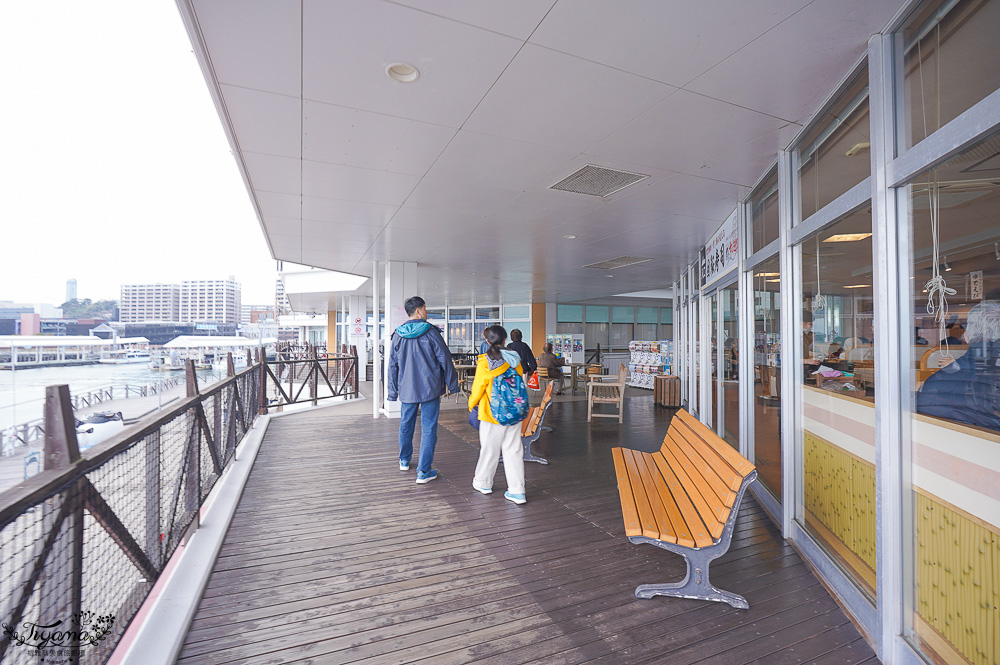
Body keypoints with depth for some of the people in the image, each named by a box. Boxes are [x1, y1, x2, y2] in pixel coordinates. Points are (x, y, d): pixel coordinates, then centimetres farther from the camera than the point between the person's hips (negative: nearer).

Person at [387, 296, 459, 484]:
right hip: (430, 389, -4)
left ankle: (404, 461, 39)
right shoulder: (431, 332, -9)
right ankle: (424, 472, 4)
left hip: (406, 390, 4)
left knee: (406, 425, 20)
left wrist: (393, 391, 15)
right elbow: (445, 359, -6)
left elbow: (392, 365, 7)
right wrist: (452, 384, 6)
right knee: (428, 429, 2)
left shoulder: (398, 335, 2)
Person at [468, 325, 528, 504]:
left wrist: (471, 404, 11)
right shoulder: (515, 360, -1)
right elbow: (520, 381, 7)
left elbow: (478, 388, -8)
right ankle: (517, 491, 11)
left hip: (492, 414, -4)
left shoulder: (485, 363, -14)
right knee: (513, 450, 9)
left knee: (489, 449, 12)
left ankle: (483, 483, 31)